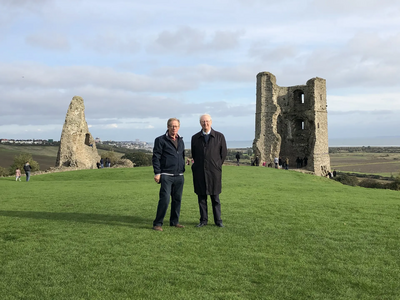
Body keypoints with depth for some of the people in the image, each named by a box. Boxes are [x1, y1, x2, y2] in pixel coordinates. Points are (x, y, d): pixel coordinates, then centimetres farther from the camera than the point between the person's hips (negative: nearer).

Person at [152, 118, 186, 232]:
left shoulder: (181, 141, 16)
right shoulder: (161, 140, -1)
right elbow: (156, 157, -5)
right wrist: (157, 173, -12)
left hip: (179, 176, 6)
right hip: (166, 176, -6)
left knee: (177, 199, 8)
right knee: (164, 199, -11)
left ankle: (174, 221, 21)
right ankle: (157, 223, -2)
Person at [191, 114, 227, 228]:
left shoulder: (219, 136, 1)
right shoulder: (195, 138, 7)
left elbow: (224, 152, 7)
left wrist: (217, 166, 8)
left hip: (213, 172, -2)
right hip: (199, 172, 2)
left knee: (215, 197, 4)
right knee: (201, 197, 5)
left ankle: (218, 220, 14)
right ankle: (203, 220, 15)